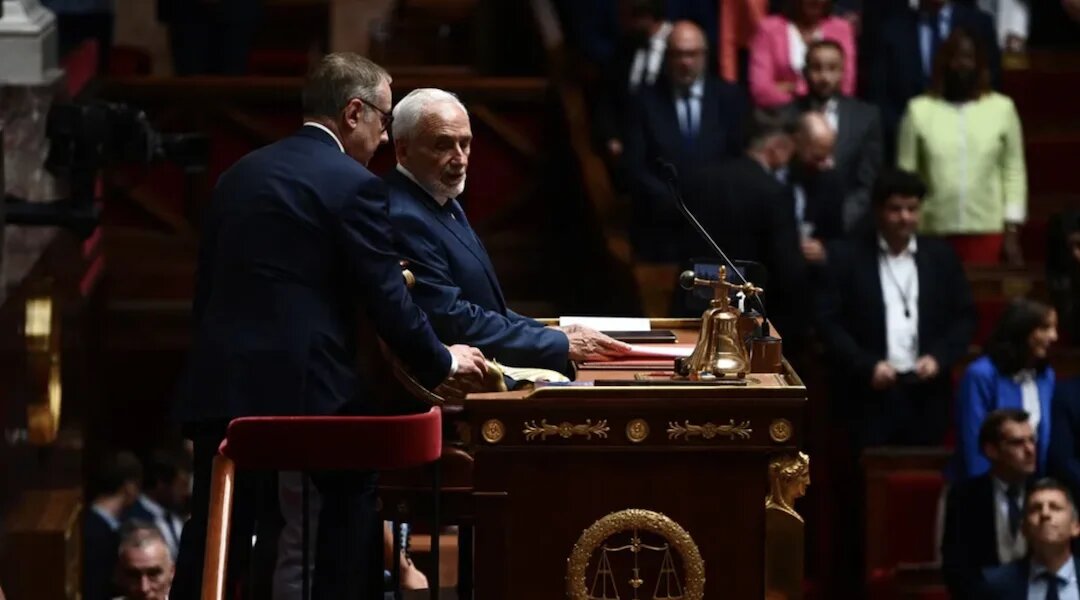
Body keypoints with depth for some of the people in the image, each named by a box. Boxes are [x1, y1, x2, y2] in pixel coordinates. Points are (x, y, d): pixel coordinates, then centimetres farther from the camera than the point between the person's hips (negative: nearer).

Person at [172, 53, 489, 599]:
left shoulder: (238, 175, 14)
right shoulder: (353, 186, -6)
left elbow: (207, 288, 17)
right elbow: (387, 301, -6)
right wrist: (439, 365, 8)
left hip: (222, 378, 6)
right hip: (306, 384, -5)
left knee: (215, 532, 7)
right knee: (353, 502, 12)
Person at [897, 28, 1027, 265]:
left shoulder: (1002, 108, 4)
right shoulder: (919, 110, 3)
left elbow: (1014, 173, 5)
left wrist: (1012, 232, 0)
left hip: (988, 231, 0)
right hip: (934, 232, 0)